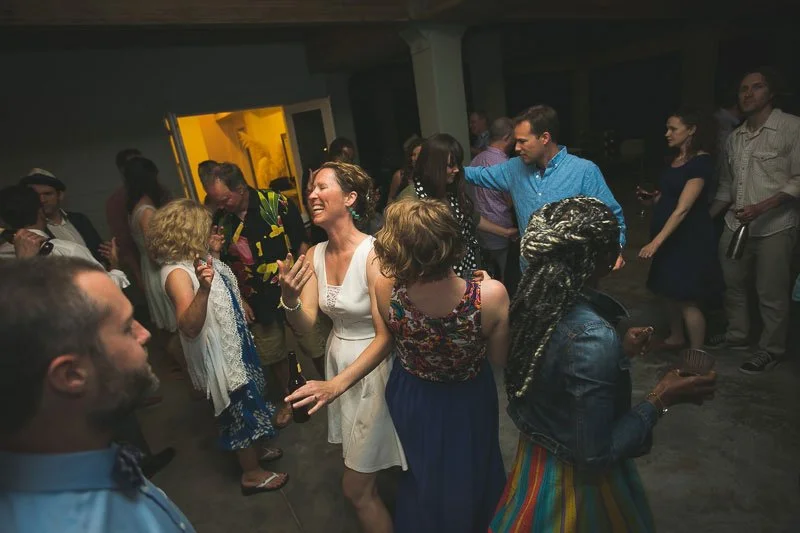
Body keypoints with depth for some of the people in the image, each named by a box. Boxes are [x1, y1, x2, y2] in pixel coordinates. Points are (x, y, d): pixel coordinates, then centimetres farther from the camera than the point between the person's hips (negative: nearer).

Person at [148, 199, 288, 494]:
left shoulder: (199, 258, 0)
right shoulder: (177, 273, -27)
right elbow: (189, 327, -38)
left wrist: (215, 251, 9)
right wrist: (203, 289, -50)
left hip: (235, 341, 9)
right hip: (217, 352, -9)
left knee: (250, 398, 24)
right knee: (240, 406, 6)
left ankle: (256, 449, 47)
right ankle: (252, 473, 27)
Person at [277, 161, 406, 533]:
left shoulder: (374, 254, -23)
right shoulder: (314, 256, -2)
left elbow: (386, 336, -23)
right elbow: (305, 324, -7)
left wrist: (337, 384, -30)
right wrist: (289, 299, -28)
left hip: (372, 367, -6)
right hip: (337, 360, 7)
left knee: (356, 488, 6)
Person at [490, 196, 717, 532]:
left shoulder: (533, 300, -11)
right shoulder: (592, 337, -34)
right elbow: (596, 455, -26)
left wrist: (620, 353, 7)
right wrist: (660, 399, -20)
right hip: (577, 480, -6)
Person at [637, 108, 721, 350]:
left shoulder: (701, 161, -16)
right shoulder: (676, 158, 9)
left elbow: (682, 209, -24)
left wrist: (656, 242, -29)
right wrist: (653, 198, 2)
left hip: (689, 237, -8)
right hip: (668, 235, 8)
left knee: (688, 298, -3)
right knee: (671, 291, 17)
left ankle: (697, 354, 10)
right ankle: (676, 338, 35)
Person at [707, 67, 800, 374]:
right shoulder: (735, 137, 11)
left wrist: (761, 207, -23)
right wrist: (707, 216, 13)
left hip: (774, 227, -6)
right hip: (735, 225, 6)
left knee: (771, 294, 4)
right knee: (732, 284, 15)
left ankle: (771, 350, 22)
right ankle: (737, 335, 35)